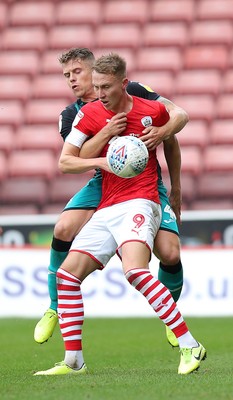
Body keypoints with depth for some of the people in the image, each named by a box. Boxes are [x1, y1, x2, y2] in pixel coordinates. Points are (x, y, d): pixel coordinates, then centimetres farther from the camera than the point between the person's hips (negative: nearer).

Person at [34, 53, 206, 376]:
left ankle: (190, 346, -28)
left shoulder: (154, 110, -2)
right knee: (67, 273, -5)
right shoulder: (89, 114, 4)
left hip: (140, 202, -5)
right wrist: (101, 161, -13)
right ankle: (73, 360, 4)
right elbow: (64, 161, 3)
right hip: (106, 209, 5)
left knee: (134, 269, -30)